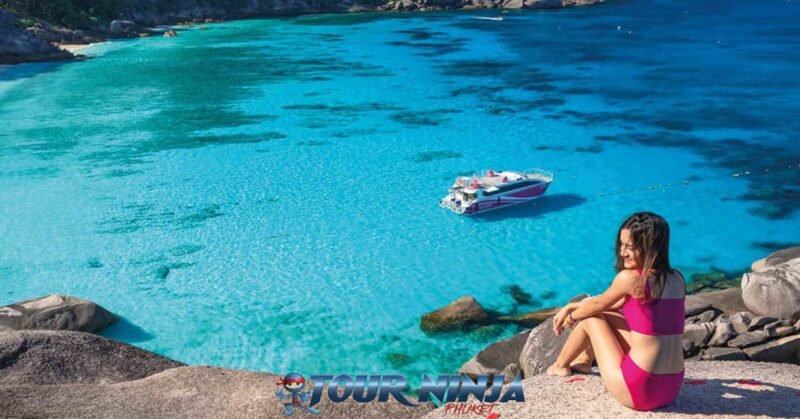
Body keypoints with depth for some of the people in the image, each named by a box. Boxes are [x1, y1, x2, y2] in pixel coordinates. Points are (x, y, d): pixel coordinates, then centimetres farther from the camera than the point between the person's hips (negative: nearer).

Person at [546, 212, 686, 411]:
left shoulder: (630, 278, -15)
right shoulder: (677, 279, 7)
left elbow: (598, 304, 4)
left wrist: (572, 317, 25)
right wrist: (571, 307, 22)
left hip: (639, 390, -7)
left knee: (591, 318, 14)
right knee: (604, 315, 22)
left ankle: (560, 366, 37)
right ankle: (584, 360, 48)